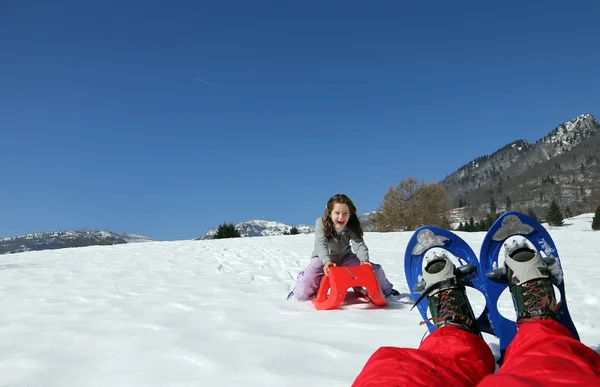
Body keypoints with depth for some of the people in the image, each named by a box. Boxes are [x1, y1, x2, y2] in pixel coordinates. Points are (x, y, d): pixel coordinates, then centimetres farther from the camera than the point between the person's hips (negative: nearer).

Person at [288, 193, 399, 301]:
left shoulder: (352, 227, -18)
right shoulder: (321, 223, -24)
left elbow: (359, 244, -29)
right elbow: (320, 244, -36)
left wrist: (364, 260, -49)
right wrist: (326, 261, -54)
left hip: (345, 257, 3)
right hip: (323, 258, -2)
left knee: (374, 269, -7)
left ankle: (386, 290, 25)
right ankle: (298, 293, 13)